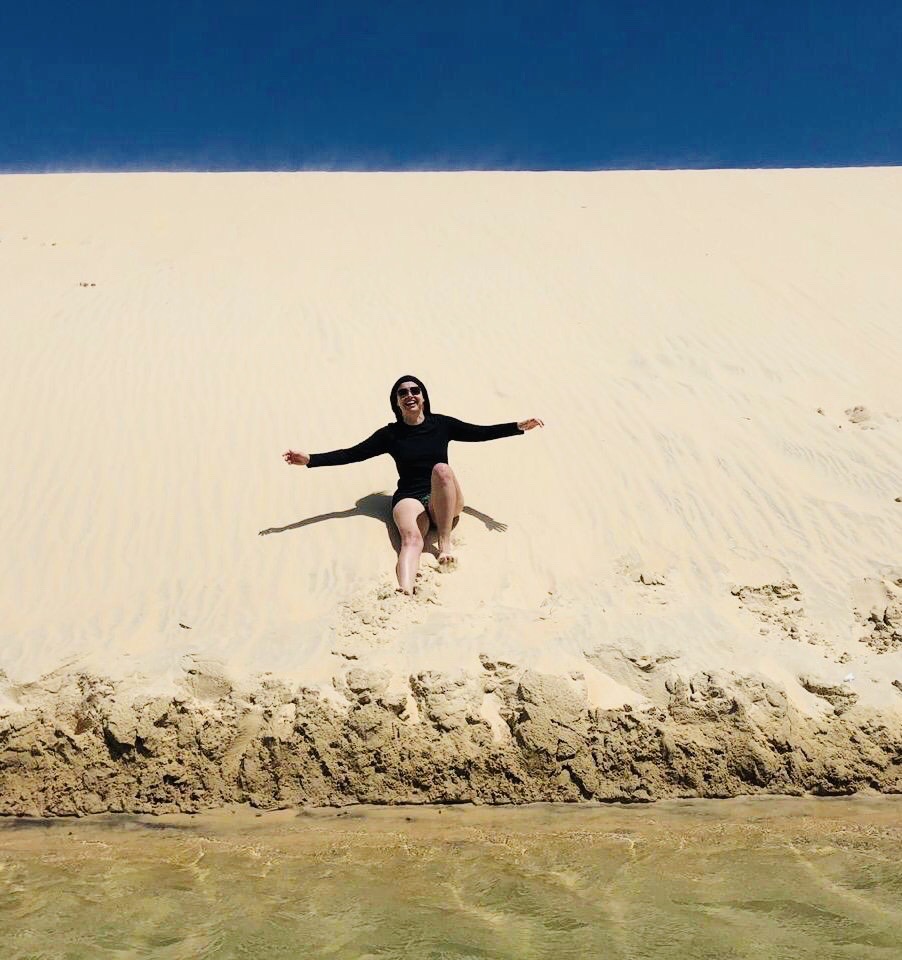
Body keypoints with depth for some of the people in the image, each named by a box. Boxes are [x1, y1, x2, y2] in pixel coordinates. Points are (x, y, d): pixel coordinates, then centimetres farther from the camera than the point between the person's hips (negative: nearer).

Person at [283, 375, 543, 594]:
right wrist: (310, 459, -6)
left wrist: (518, 427, -3)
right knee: (412, 538, -34)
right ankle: (405, 593, -63)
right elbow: (352, 454, 5)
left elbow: (480, 433, 10)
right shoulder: (390, 434, 8)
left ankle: (445, 541, -24)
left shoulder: (441, 424, 11)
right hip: (410, 498, -1)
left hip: (445, 502, 1)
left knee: (442, 469, -33)